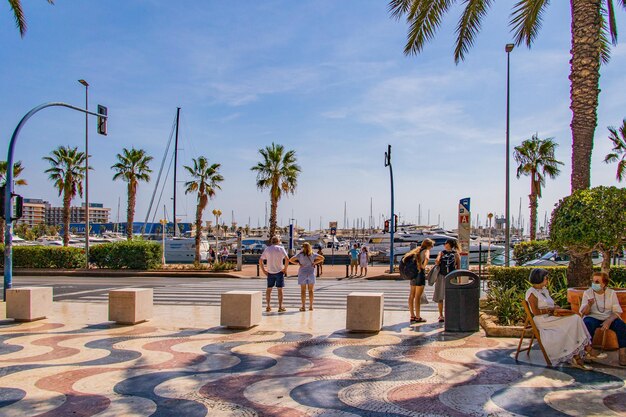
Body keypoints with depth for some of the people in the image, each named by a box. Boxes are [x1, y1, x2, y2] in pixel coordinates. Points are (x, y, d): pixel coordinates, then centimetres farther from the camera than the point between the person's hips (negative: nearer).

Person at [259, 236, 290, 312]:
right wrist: (285, 269, -9)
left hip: (270, 272, 3)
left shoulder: (267, 249, 5)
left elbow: (260, 260, 2)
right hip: (279, 271, -3)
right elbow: (287, 259, -17)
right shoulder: (281, 248, -4)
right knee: (280, 289, 3)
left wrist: (263, 270, 6)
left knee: (269, 289, 12)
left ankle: (268, 306, 12)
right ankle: (280, 307, 3)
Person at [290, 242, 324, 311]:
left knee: (303, 290, 2)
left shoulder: (300, 255, -7)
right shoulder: (313, 254, -1)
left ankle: (303, 306, 0)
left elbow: (291, 260, -12)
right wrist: (314, 263, 2)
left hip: (302, 273, -2)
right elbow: (322, 258, 3)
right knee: (310, 290, 8)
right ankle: (311, 306, 9)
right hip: (311, 273, 2)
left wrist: (298, 263, -3)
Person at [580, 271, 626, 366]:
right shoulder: (587, 293, 1)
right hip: (592, 317, -1)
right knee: (588, 324, -35)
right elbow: (584, 313, -4)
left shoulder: (611, 293, 3)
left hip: (609, 318, 1)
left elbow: (617, 311, -3)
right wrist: (589, 305, -28)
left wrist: (608, 321, -23)